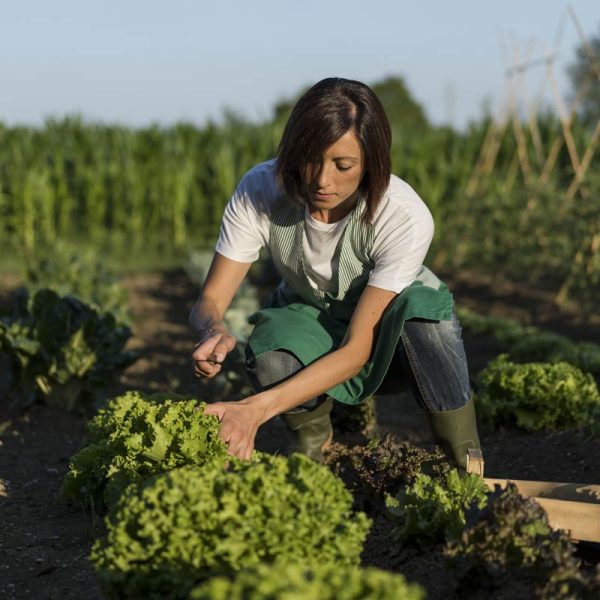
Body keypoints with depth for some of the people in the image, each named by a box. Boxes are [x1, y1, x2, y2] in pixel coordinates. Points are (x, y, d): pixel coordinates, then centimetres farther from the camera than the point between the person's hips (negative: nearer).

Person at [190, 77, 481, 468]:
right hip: (308, 318, 2)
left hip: (388, 322, -1)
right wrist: (215, 331, -49)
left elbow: (357, 350, -35)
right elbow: (209, 301, -22)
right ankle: (315, 450, 2)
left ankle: (465, 473, -17)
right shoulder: (260, 191, -27)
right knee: (272, 361, -35)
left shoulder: (404, 217, -34)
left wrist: (258, 408, -48)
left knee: (421, 304, -38)